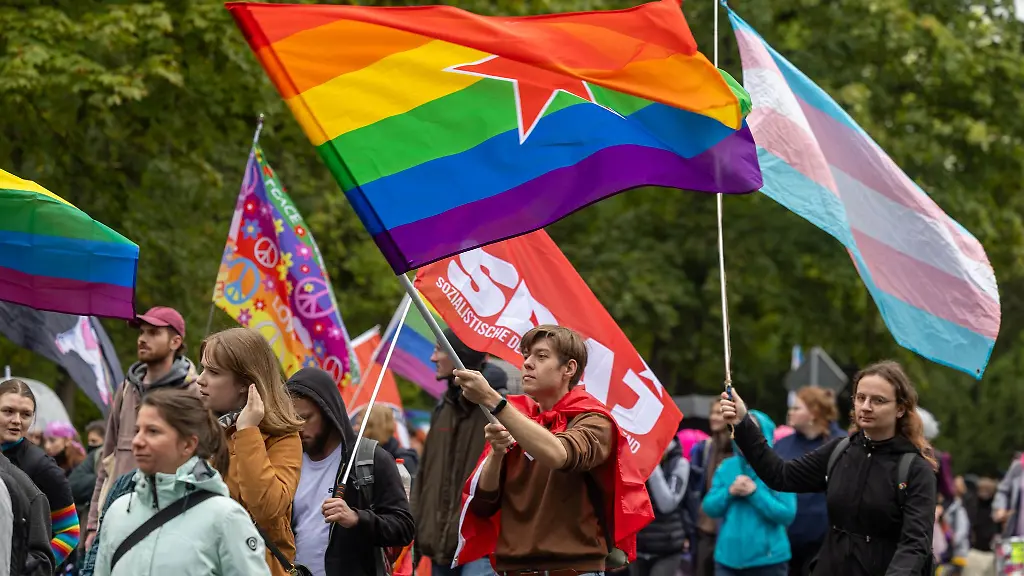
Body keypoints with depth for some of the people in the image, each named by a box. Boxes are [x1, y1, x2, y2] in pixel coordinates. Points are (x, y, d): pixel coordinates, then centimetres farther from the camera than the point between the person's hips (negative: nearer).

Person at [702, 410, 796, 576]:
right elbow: (709, 508, 4)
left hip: (768, 561, -3)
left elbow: (787, 514, -14)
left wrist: (755, 493, -20)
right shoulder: (726, 467, 7)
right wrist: (729, 492, -13)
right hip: (728, 558, 3)